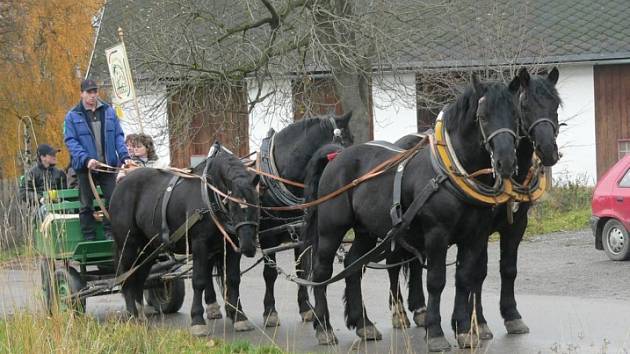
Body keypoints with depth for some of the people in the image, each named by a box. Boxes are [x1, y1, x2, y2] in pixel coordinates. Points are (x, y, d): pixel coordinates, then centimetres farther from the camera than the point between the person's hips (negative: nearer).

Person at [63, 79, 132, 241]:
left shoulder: (109, 112, 7)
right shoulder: (73, 116, -2)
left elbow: (118, 136, 7)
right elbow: (70, 141, -9)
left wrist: (124, 156, -8)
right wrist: (86, 159, -22)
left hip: (109, 165, 2)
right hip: (85, 167, -2)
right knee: (86, 205, 4)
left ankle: (110, 233, 9)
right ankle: (89, 238, 11)